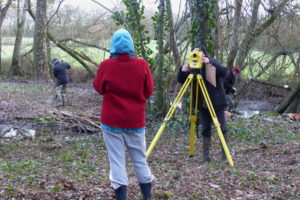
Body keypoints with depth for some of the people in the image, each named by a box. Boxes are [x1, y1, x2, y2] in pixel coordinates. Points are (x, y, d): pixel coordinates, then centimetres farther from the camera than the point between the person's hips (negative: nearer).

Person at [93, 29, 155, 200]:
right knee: (140, 159, 13)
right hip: (136, 121, 2)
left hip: (112, 121, -1)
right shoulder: (142, 65, -7)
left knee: (117, 160, 2)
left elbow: (99, 88, 5)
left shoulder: (106, 65, -9)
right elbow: (149, 91, 4)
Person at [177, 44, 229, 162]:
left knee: (222, 128, -3)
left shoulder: (213, 63, -3)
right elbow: (180, 80, 1)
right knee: (205, 130, 3)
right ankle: (206, 156, 8)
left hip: (216, 103, -3)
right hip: (203, 104, 3)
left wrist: (210, 62, -32)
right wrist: (182, 71, -20)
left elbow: (223, 72, -21)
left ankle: (225, 155, 7)